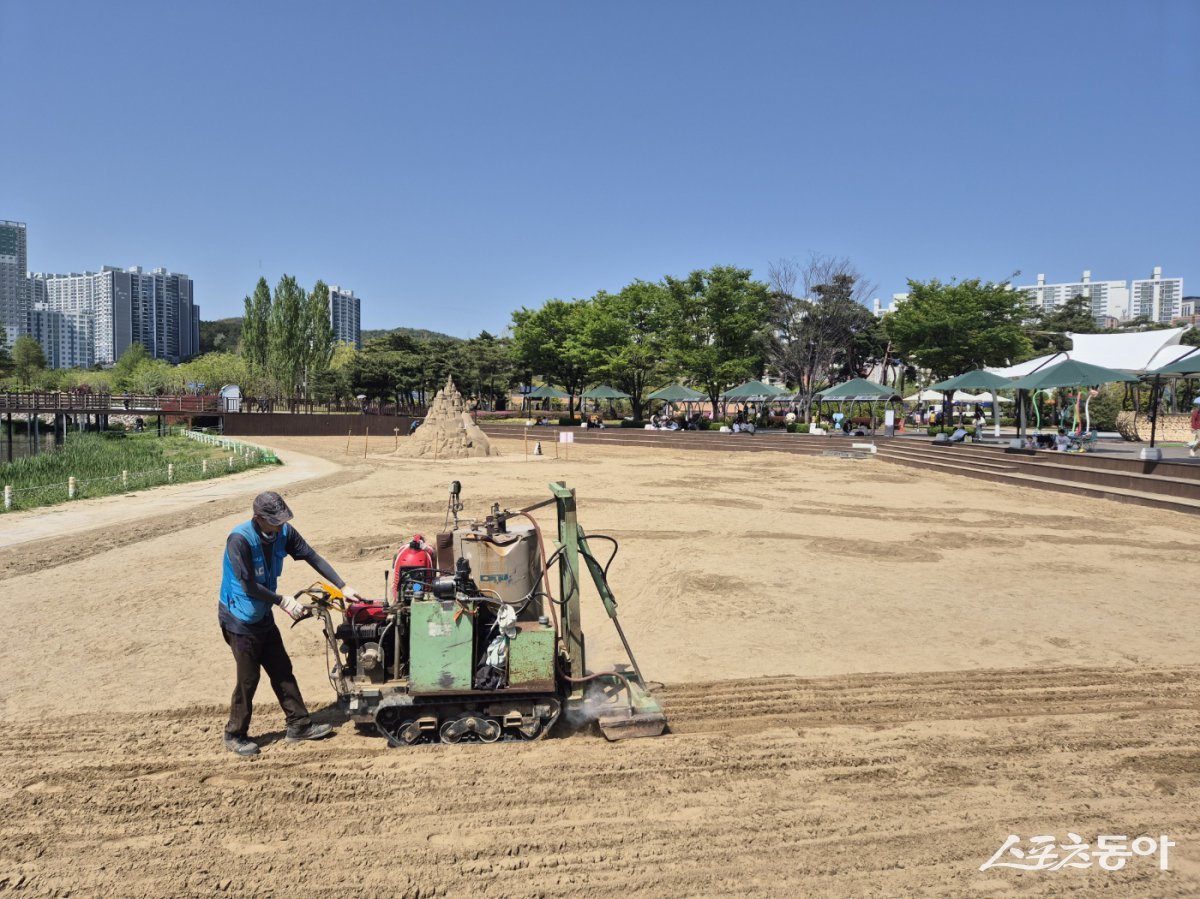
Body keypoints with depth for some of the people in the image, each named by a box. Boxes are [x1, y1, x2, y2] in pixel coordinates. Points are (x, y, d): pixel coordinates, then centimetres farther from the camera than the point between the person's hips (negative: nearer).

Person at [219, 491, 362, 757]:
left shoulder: (284, 532, -9)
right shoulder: (240, 539, -27)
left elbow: (313, 557, -3)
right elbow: (249, 586, -26)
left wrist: (343, 587, -7)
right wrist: (284, 602, -19)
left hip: (263, 616, 7)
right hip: (239, 619, -7)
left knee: (282, 671, 12)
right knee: (248, 679, 2)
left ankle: (299, 725, 23)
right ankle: (235, 735, 21)